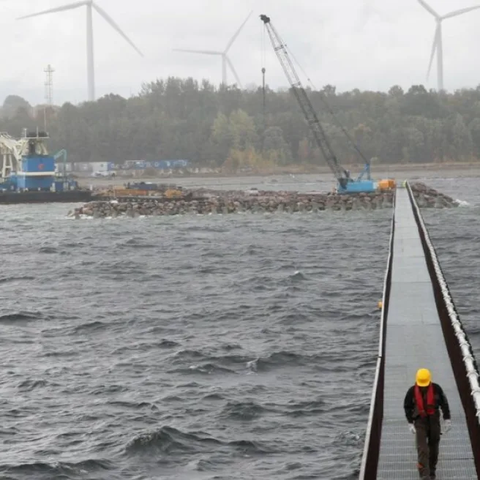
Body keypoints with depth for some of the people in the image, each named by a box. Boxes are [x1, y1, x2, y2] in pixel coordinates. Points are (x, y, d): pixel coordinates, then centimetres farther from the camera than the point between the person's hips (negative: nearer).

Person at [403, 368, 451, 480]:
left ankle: (432, 471, 31)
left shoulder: (436, 389, -11)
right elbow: (407, 407, 0)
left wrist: (447, 420, -3)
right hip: (420, 422, -1)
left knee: (433, 447, 12)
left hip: (434, 421, 1)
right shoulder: (412, 391, -11)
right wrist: (410, 423, -4)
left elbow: (444, 404, -1)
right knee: (422, 449, -12)